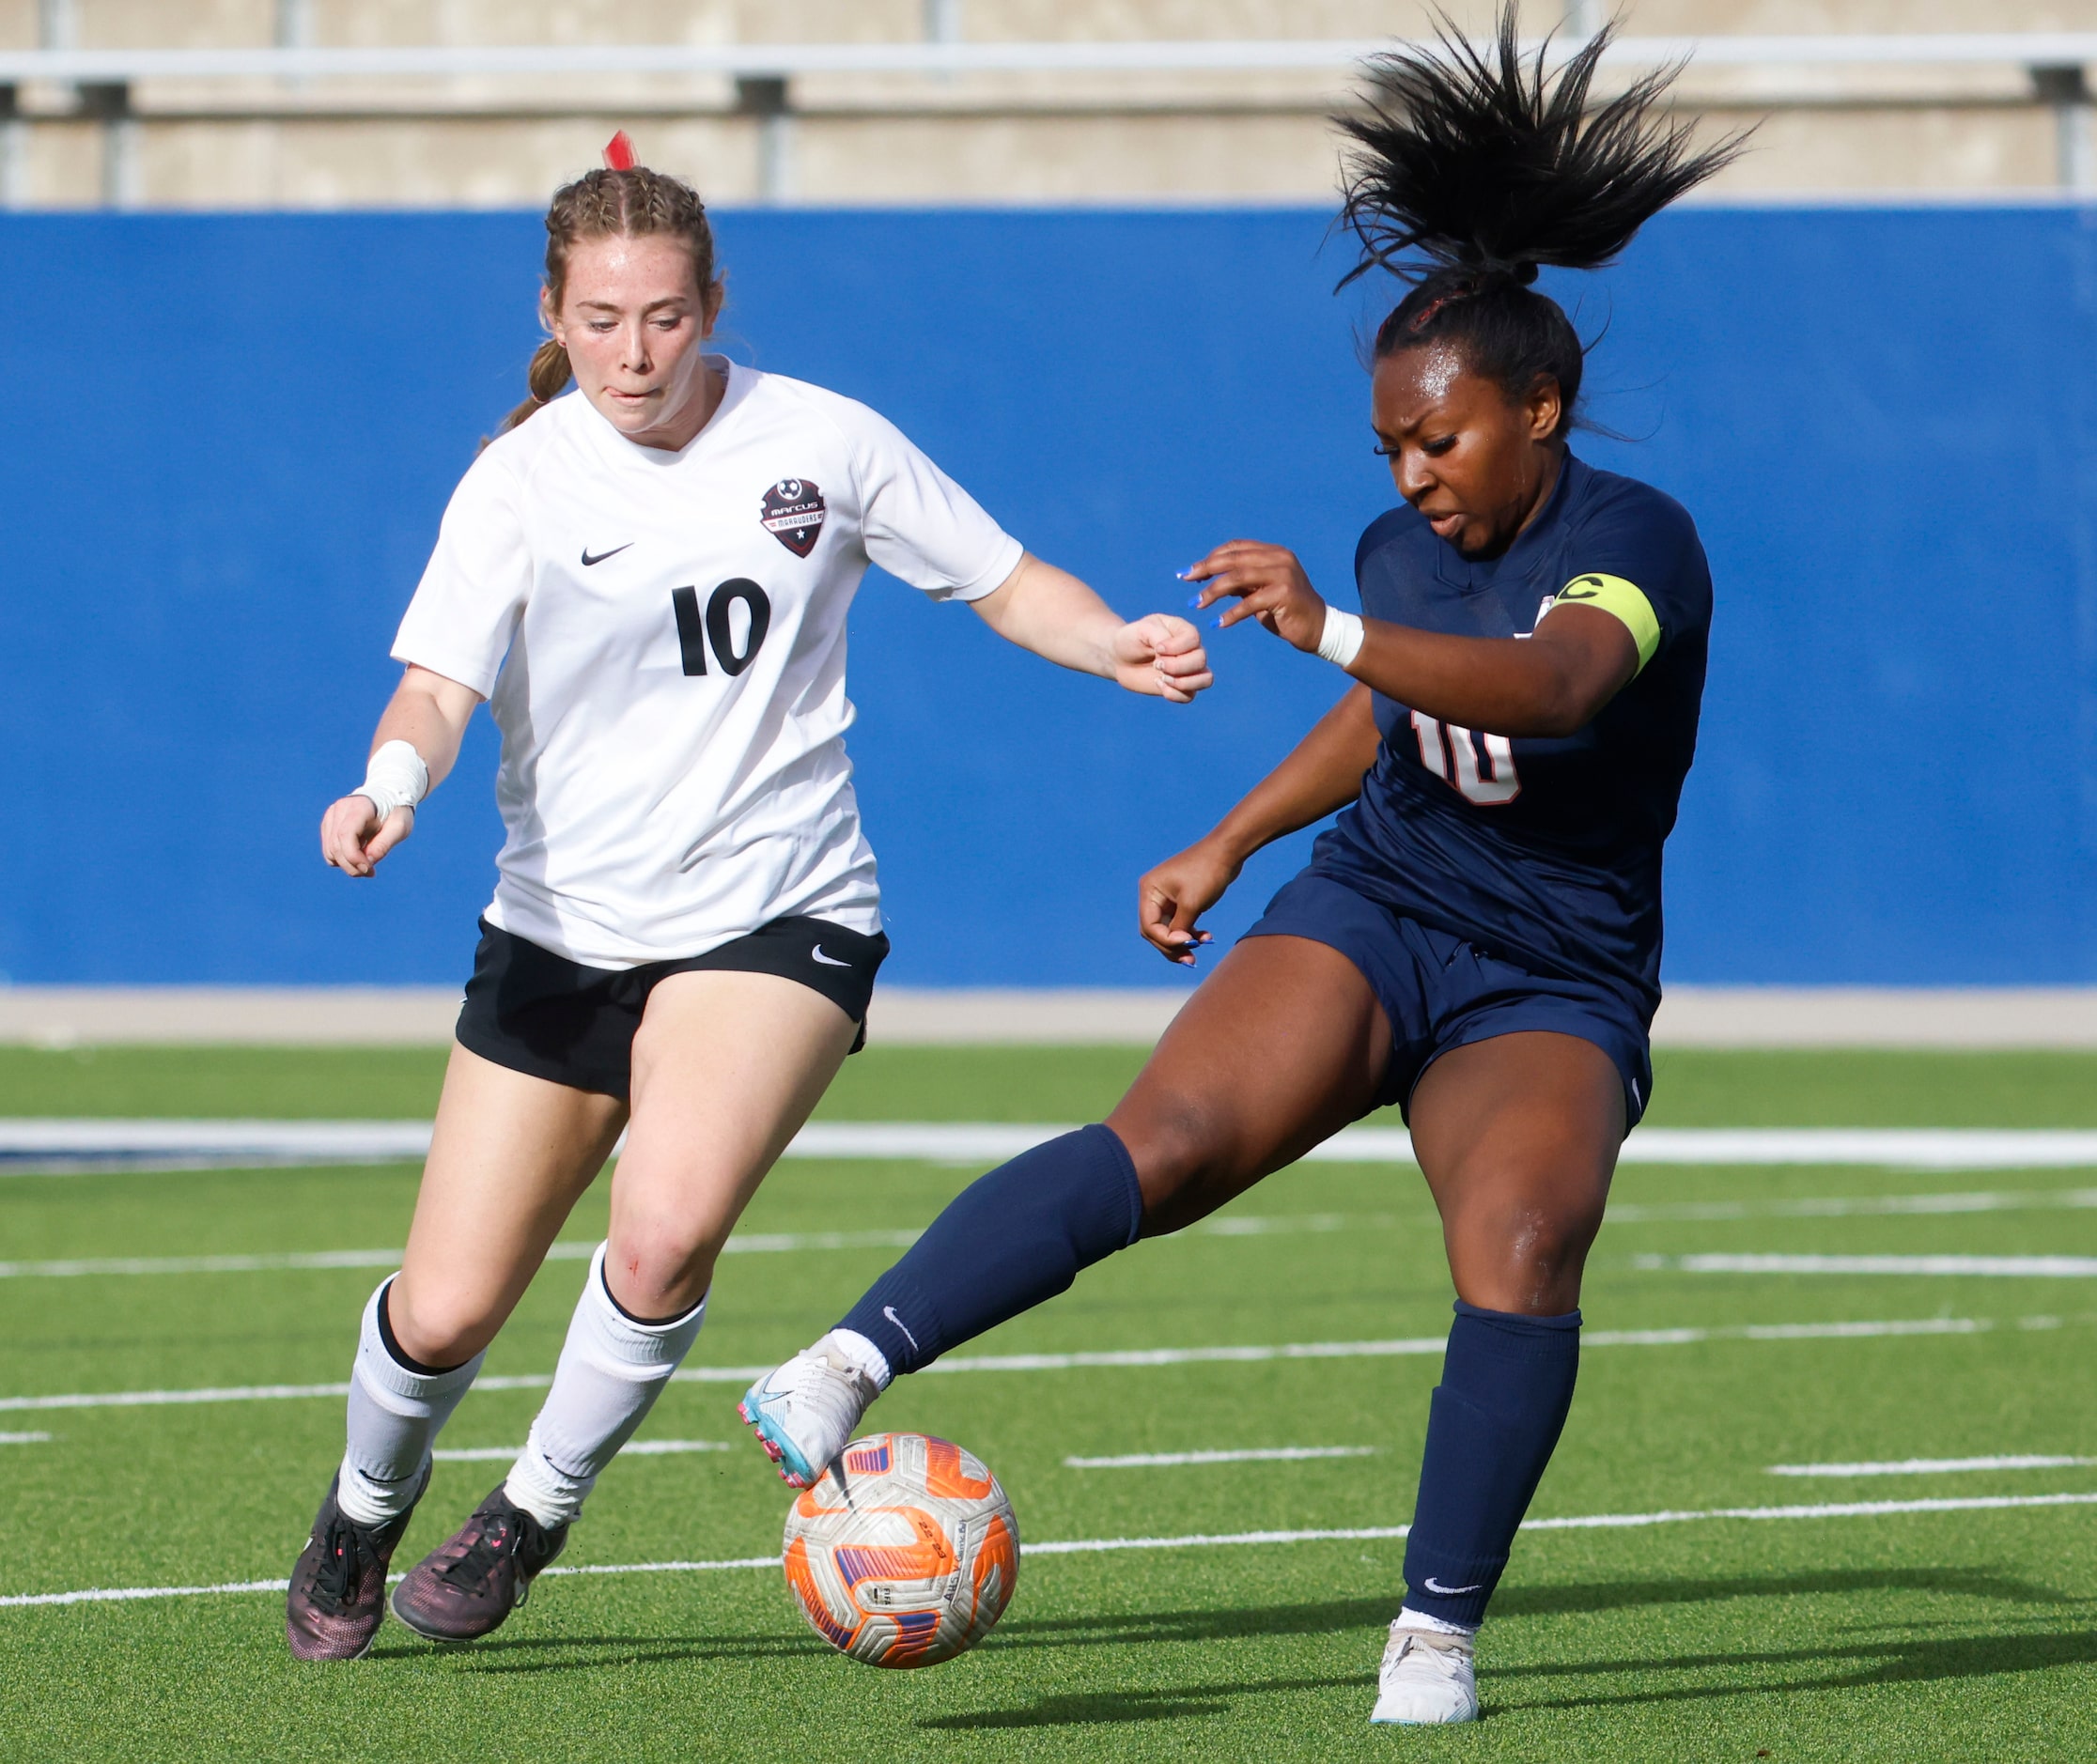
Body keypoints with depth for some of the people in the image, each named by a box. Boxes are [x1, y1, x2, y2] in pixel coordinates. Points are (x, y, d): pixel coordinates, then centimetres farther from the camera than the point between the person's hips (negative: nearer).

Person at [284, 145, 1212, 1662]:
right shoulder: (526, 479, -5)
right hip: (565, 930, 1)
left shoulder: (820, 441, -2)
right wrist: (393, 783, -38)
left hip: (777, 920, -1)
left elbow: (1007, 583, 9)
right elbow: (440, 684, -16)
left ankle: (540, 1509, -1)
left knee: (669, 1226, -28)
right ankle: (366, 1510, 34)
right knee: (445, 1314, -1)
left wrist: (1116, 644, -12)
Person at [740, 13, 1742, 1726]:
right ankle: (848, 1364, -40)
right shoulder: (1403, 550, 3)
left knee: (1521, 1242, -31)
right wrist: (1227, 845, 27)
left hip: (1553, 990, -3)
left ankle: (1440, 1631, -15)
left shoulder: (1636, 542, -15)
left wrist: (1330, 630, -49)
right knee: (1171, 1137, -26)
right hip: (1369, 915, 3)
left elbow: (1554, 687, -38)